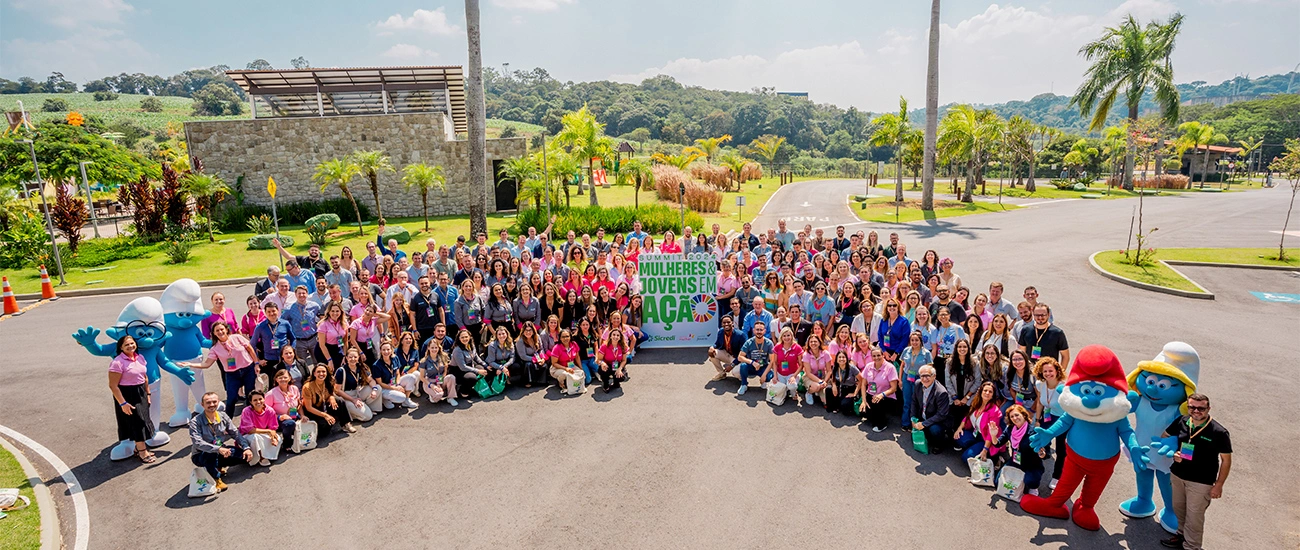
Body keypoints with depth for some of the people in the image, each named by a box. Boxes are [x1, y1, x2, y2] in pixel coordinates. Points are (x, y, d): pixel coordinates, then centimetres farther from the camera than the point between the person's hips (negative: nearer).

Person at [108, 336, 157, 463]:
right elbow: (113, 385, -19)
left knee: (142, 420, 14)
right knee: (136, 422, 0)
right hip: (127, 395, -7)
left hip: (141, 394, 7)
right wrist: (122, 403, -20)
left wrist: (147, 394, 13)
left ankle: (139, 447, 29)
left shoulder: (140, 358, 3)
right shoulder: (118, 362, -19)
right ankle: (142, 452, 11)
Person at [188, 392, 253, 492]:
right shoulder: (195, 422, -17)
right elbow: (197, 443, -29)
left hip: (220, 452, 5)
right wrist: (218, 449, -43)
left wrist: (246, 448, -13)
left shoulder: (223, 416, -3)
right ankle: (216, 479, -14)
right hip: (200, 455, -5)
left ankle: (219, 467, 8)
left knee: (245, 455, -13)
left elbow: (236, 433, 1)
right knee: (212, 454, -39)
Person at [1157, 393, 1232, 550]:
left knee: (1194, 515, 10)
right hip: (1177, 475, 5)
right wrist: (1172, 452, -10)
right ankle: (1182, 534, 45)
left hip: (1201, 482, -4)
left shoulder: (1219, 432, -19)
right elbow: (1165, 437, 10)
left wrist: (1219, 485, -10)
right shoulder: (1181, 421, -7)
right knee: (1178, 508, 22)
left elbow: (1226, 460, -11)